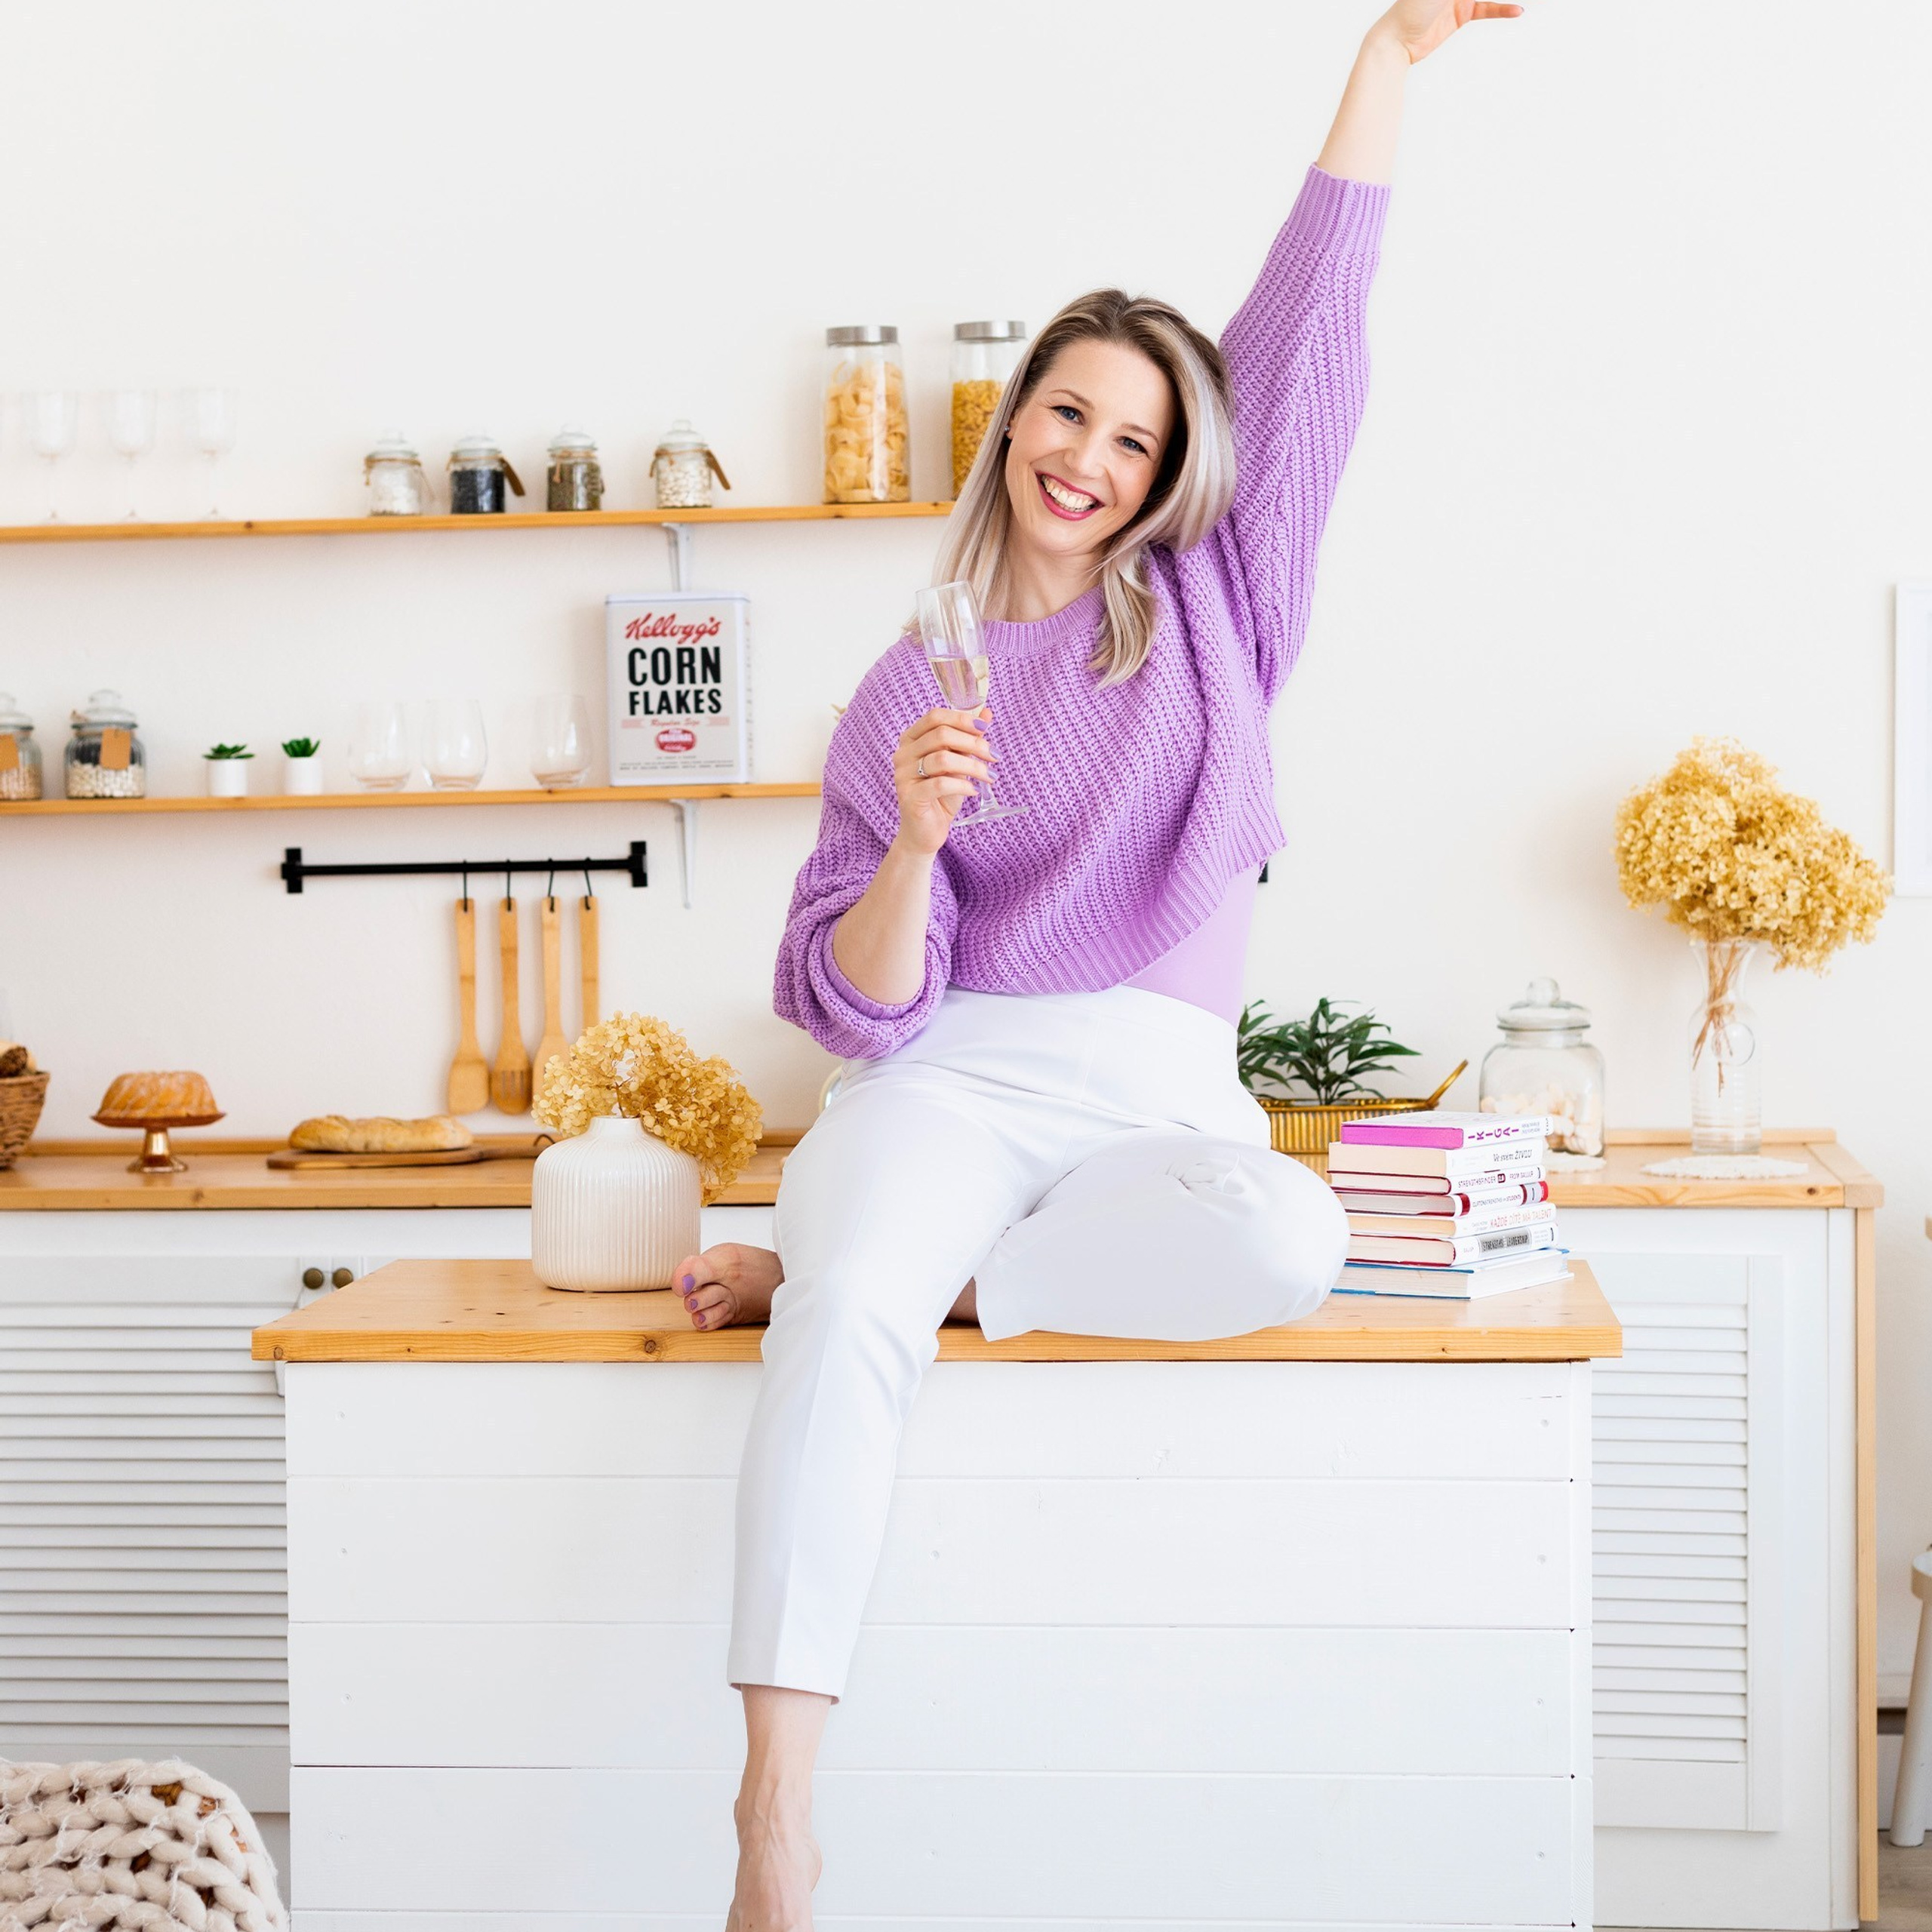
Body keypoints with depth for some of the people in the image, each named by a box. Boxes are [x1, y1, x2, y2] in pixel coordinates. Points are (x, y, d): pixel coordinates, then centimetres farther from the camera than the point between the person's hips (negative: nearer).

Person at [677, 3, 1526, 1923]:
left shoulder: (1215, 608, 12)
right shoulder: (909, 690, 9)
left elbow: (1308, 335, 8)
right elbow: (858, 1005, 3)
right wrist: (912, 846, -18)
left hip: (1153, 1087, 2)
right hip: (947, 1075, -1)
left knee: (1288, 1243, -35)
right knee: (851, 1312, -35)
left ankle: (827, 1264, -17)